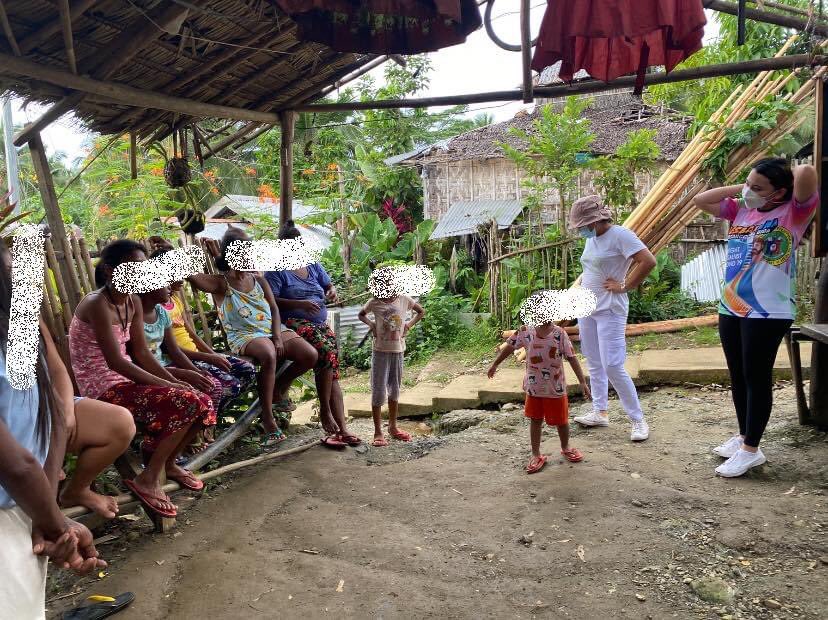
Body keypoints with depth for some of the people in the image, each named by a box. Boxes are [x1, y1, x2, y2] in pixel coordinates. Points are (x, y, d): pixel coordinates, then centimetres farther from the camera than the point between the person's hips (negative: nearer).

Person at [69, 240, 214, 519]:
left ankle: (167, 462, 20)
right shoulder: (97, 304, -19)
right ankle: (148, 479, -10)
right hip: (102, 388, -8)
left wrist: (173, 381, -7)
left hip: (123, 380, 8)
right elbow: (116, 362, -24)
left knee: (202, 402, -3)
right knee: (186, 403, -24)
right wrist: (167, 385, -23)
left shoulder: (133, 302, 6)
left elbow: (142, 353, 7)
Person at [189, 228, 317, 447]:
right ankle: (268, 420, -29)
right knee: (269, 355, -40)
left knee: (309, 355, -15)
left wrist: (278, 337, -7)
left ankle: (279, 389, 14)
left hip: (272, 329, 6)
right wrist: (214, 255, -9)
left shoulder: (258, 279, 12)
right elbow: (190, 274, -21)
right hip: (244, 336, -6)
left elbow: (274, 308, 8)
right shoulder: (221, 284, -2)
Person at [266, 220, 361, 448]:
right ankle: (325, 410, -19)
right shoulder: (277, 270, 2)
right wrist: (299, 304, -21)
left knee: (332, 373, -13)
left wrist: (332, 292, 0)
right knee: (327, 351, -32)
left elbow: (329, 285, 25)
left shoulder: (313, 264, 20)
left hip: (321, 323, 6)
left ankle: (341, 428, -18)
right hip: (295, 323, -6)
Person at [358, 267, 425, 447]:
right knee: (378, 391, -1)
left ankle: (393, 427, 27)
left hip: (398, 351, 2)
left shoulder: (404, 300, -2)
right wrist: (371, 324, -3)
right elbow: (361, 314, 14)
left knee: (394, 390, 13)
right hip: (380, 352, -2)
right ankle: (378, 432, 5)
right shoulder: (374, 303, -5)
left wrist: (409, 324, 1)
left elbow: (421, 312, 14)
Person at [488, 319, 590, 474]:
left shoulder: (560, 334, -15)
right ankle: (536, 454, 25)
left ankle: (566, 448, 40)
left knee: (561, 420, 13)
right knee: (535, 420, 11)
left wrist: (582, 382, -16)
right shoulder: (525, 331, -9)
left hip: (556, 388, -1)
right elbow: (510, 347, 5)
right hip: (533, 387, 1)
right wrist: (495, 364, 15)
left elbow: (572, 358, -13)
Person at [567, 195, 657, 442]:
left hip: (609, 310, -8)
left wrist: (624, 286, -16)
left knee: (613, 366, -11)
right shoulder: (592, 238, 10)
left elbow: (648, 261, -24)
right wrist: (583, 287, 12)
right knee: (594, 364, 13)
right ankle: (600, 412, 25)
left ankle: (638, 420, 1)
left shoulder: (620, 235, -14)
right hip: (586, 308, 9)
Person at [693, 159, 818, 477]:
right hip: (730, 308, 7)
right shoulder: (740, 210, 10)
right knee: (738, 376, 15)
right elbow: (700, 200, 15)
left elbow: (807, 174, -26)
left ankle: (751, 450, 10)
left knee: (757, 378, 0)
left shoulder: (793, 212, -8)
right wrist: (739, 188, 7)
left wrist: (791, 171, -3)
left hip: (768, 312, -7)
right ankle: (743, 436, 31)